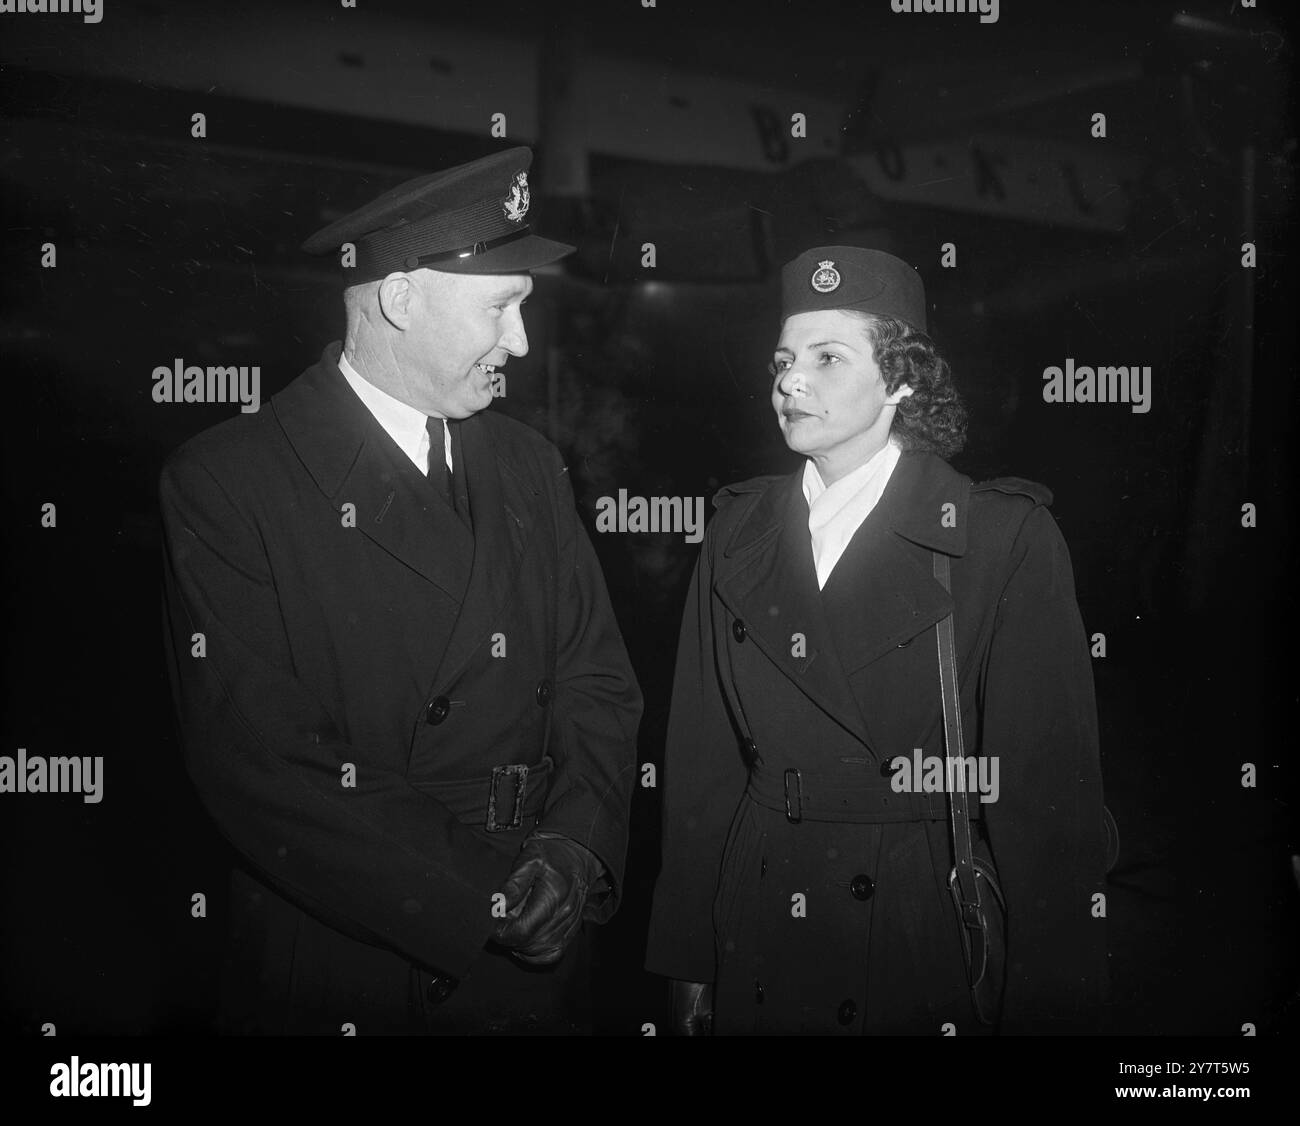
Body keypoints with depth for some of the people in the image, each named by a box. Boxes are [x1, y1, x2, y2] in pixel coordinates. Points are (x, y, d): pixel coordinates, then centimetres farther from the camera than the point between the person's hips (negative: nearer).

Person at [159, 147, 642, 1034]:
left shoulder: (530, 468, 5)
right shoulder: (223, 481, -11)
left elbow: (598, 680, 5)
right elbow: (253, 753, -18)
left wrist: (577, 846, -12)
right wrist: (486, 894, -19)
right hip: (330, 980, -4)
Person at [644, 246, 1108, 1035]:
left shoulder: (1006, 538, -10)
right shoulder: (739, 531, 3)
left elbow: (1048, 790, -11)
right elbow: (704, 764, 3)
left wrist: (1045, 1010, -11)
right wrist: (689, 970, 3)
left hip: (932, 956, -3)